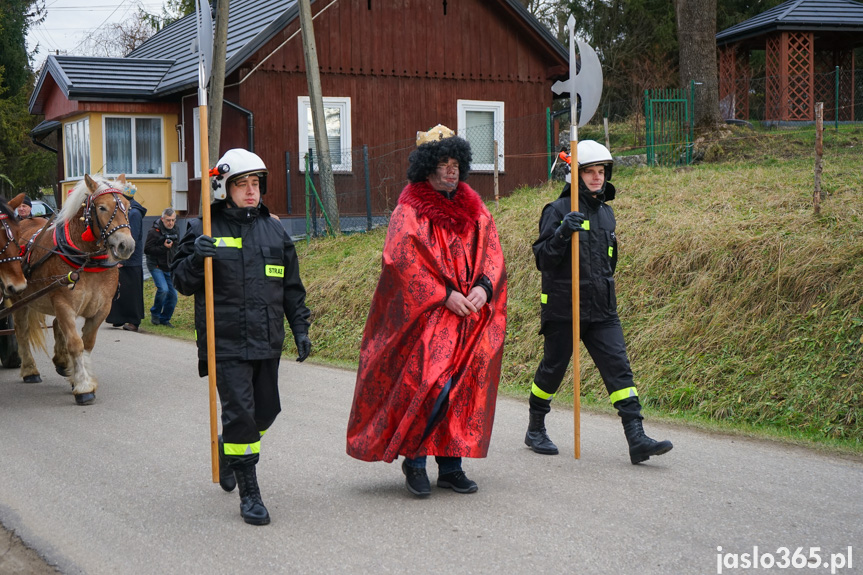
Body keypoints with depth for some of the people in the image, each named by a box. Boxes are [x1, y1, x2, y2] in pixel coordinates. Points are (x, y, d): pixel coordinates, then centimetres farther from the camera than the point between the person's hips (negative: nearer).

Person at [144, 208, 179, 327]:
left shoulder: (174, 232, 11)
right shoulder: (154, 232, -10)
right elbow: (147, 249, -14)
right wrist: (163, 248, -20)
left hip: (169, 268, 6)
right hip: (156, 267, -6)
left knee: (173, 294, -1)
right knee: (163, 289, -23)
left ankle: (164, 319, 15)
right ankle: (155, 314, 0)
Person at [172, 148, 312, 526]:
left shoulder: (274, 231, 10)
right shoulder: (204, 230, -1)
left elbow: (292, 287, 17)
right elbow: (181, 282, 0)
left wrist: (300, 328, 12)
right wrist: (196, 259, -20)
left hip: (267, 341, 5)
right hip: (226, 343, -5)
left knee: (265, 410, 14)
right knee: (239, 411, -9)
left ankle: (229, 450, 44)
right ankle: (249, 493, 0)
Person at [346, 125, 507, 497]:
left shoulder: (473, 208, 13)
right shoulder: (410, 211, -4)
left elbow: (492, 253, 10)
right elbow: (405, 262, -12)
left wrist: (483, 287, -10)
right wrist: (445, 295, -18)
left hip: (469, 316, 5)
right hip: (426, 317, -5)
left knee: (462, 386, 4)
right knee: (427, 382, -13)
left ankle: (450, 465, 13)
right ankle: (414, 459, 4)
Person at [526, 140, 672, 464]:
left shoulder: (606, 212, 14)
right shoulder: (558, 211, -7)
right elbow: (542, 259, -13)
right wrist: (562, 233, -28)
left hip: (603, 310, 5)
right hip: (563, 308, -5)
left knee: (619, 368, -5)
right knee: (553, 368, 7)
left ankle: (637, 439, -9)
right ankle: (535, 429, 27)